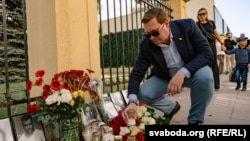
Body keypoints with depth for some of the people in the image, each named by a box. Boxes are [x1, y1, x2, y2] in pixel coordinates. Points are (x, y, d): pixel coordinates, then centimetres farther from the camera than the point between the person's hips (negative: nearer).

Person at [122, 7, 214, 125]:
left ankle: (195, 120, -11)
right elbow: (137, 73, -17)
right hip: (165, 77, 2)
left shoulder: (187, 26, -23)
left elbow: (206, 53, -25)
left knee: (204, 75, -35)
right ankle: (172, 107, 14)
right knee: (143, 94, -19)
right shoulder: (146, 45, -19)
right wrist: (132, 101, -33)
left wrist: (182, 72, -40)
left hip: (192, 72, -1)